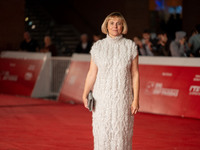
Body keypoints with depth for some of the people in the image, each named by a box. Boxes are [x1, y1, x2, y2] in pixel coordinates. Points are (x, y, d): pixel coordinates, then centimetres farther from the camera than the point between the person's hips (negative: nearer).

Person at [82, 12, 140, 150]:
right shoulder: (98, 46, 3)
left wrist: (136, 99, -3)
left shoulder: (130, 46, 1)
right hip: (102, 97, 1)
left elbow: (135, 74, 2)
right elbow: (92, 73, 5)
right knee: (102, 133, -1)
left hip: (123, 97, -1)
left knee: (121, 132, 0)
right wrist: (85, 94, -4)